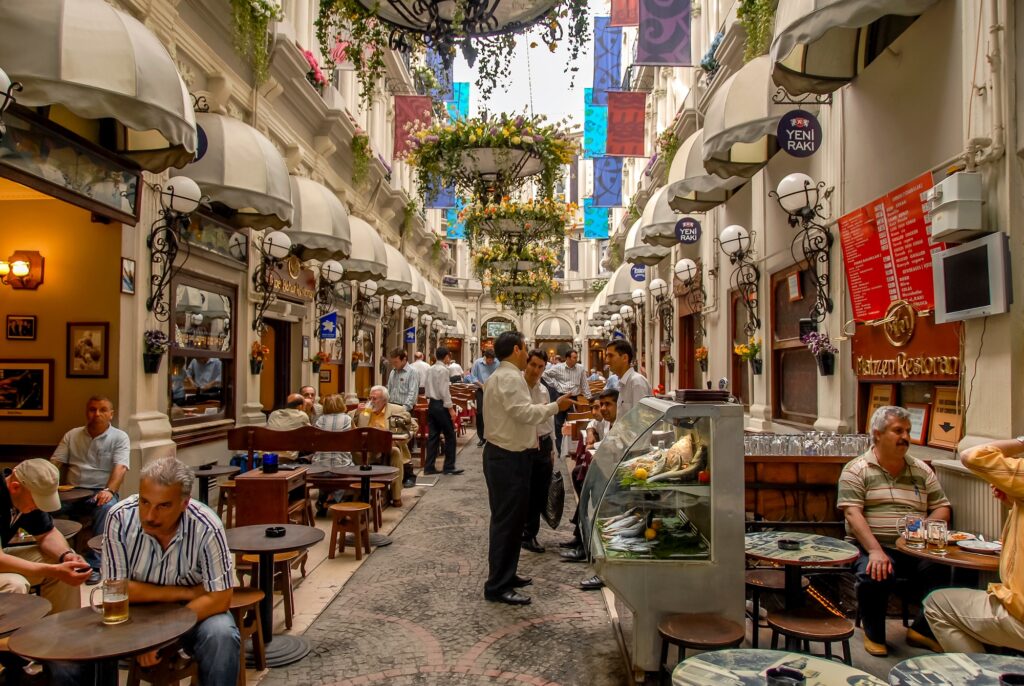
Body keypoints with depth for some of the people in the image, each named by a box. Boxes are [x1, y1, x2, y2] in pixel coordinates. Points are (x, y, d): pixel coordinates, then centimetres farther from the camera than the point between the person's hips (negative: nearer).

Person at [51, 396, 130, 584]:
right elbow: (55, 463, 9)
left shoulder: (119, 437, 3)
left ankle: (94, 564, -30)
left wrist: (109, 490, -28)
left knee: (107, 508, -37)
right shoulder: (72, 435, 16)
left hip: (100, 493, -3)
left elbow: (120, 467, -10)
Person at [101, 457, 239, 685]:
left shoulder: (206, 527, -25)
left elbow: (219, 598, -21)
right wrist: (184, 592, -18)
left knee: (221, 636, -30)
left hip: (194, 613, -1)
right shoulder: (120, 518, -20)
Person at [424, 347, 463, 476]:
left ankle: (429, 467, 10)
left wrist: (430, 401, 20)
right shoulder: (443, 369, -14)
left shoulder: (430, 370, 12)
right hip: (441, 405, -8)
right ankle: (449, 466, 6)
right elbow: (444, 391, -17)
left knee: (433, 436, 9)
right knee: (450, 436, 1)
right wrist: (451, 408, -15)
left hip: (431, 404, 8)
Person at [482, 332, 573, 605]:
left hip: (505, 454, 11)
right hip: (508, 457, -11)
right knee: (507, 520, -6)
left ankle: (505, 574, 30)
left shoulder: (500, 376, 18)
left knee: (509, 518, 19)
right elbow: (524, 412, -25)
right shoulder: (510, 378, -17)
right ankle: (497, 586, 1)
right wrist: (555, 406, -17)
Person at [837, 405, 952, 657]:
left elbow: (942, 509, 15)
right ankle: (874, 635, -1)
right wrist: (875, 551, -23)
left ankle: (922, 630, 4)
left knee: (941, 570, -25)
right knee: (874, 576, -34)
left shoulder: (922, 470, 16)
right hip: (871, 546, -4)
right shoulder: (856, 470, 0)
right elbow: (852, 514, -10)